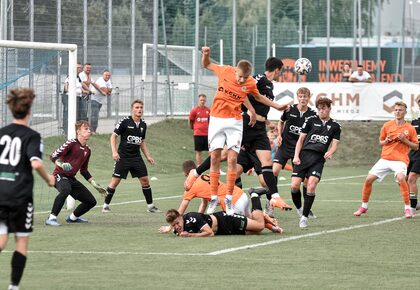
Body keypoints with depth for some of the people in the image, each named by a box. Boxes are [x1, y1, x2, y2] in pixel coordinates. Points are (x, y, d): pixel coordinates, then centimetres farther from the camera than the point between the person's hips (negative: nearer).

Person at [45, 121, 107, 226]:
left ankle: (72, 217, 32)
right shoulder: (71, 143, -11)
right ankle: (51, 218, -39)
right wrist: (61, 164, -35)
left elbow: (84, 171, 24)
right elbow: (53, 156, -16)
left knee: (91, 201, 7)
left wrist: (95, 185, 21)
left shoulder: (87, 150, 13)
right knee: (65, 190, -42)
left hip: (71, 179, 8)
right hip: (60, 175, -8)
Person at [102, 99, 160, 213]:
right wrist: (114, 152, -16)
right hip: (123, 157, -5)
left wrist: (148, 157, 16)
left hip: (136, 157, 5)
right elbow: (113, 136, -5)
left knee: (145, 180, 2)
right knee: (115, 181, -4)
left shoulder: (143, 124, 9)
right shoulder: (124, 121, -8)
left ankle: (150, 206, 11)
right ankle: (106, 205, 6)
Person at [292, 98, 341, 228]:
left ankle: (304, 217, -9)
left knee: (311, 186, -18)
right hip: (304, 155, 1)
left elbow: (335, 144, 6)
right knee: (295, 186, -11)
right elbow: (301, 139, 11)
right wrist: (296, 156, -2)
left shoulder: (335, 126, 13)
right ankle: (299, 209, 15)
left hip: (319, 158, -1)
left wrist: (330, 152, -18)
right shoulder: (311, 120, 11)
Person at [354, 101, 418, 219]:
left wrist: (405, 140, -10)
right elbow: (380, 142, 18)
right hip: (385, 159, 3)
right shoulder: (387, 125, 8)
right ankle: (363, 207, 14)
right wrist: (386, 141, -5)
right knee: (369, 179, -5)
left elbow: (416, 147, 5)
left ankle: (407, 208, -22)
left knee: (401, 178, -32)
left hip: (400, 159, -3)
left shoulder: (410, 128, 2)